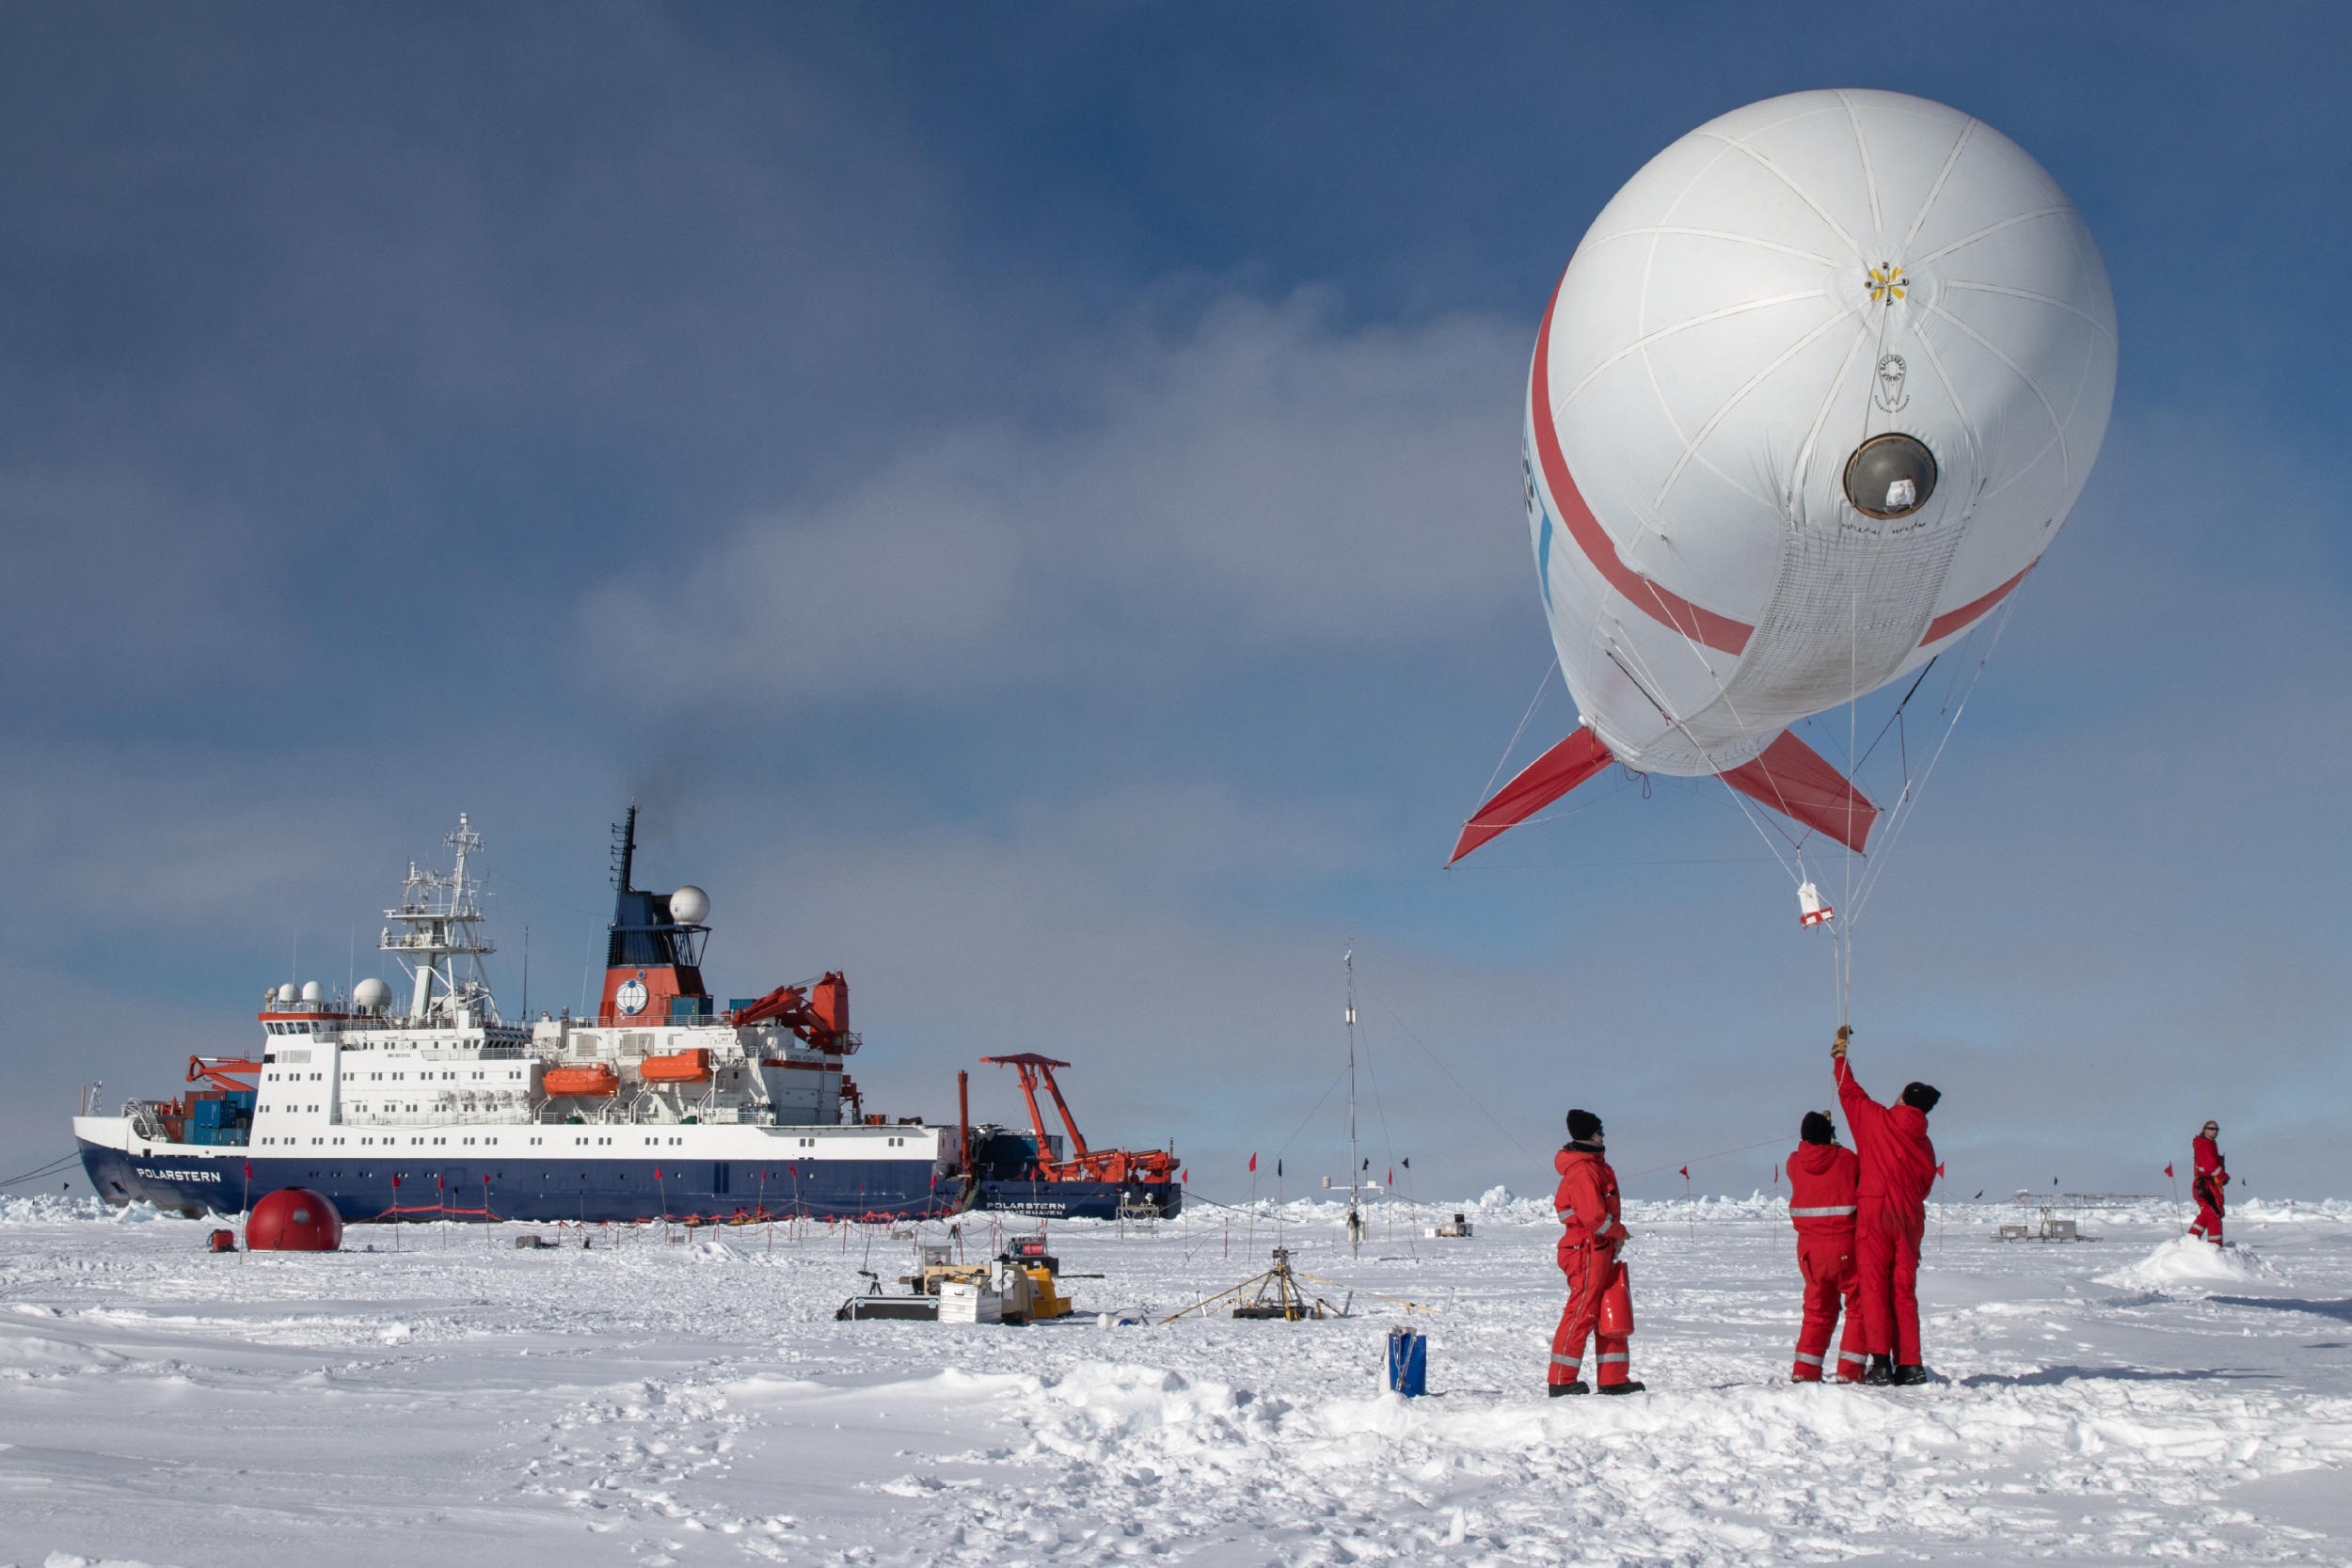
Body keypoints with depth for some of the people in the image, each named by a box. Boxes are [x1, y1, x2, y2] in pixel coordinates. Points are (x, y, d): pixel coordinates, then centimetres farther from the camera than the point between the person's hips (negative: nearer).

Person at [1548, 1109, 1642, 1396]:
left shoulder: (1594, 1165, 17)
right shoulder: (1583, 1170, -18)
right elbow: (1594, 1215, -24)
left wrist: (1614, 1233, 8)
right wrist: (1618, 1231, -7)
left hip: (1601, 1250, 10)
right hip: (1587, 1250, -10)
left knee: (1613, 1314, 12)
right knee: (1581, 1313, -6)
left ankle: (1613, 1379, 17)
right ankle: (1561, 1380, -1)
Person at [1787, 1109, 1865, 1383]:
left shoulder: (1794, 1163, -1)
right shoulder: (1847, 1159, -8)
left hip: (1809, 1248, 4)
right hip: (1844, 1245, -4)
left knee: (1818, 1309, 17)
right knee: (1859, 1305, 8)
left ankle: (1805, 1369, 12)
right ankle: (1849, 1370, 1)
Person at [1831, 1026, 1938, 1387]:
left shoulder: (1877, 1119, 0)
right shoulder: (1925, 1145, 11)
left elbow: (1849, 1091, 11)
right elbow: (1924, 1187, 12)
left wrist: (1840, 1053, 24)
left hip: (1874, 1211, -4)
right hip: (1910, 1217, 4)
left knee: (1874, 1286, -5)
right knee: (1905, 1291, 7)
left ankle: (1880, 1361, -13)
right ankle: (1910, 1365, 4)